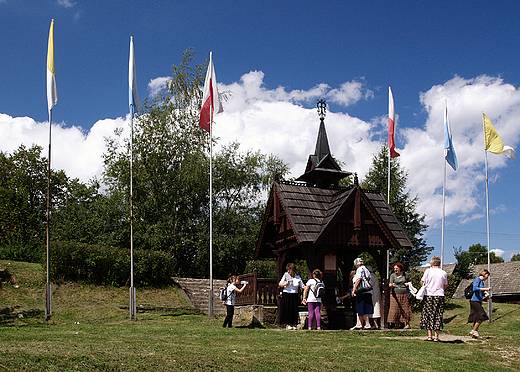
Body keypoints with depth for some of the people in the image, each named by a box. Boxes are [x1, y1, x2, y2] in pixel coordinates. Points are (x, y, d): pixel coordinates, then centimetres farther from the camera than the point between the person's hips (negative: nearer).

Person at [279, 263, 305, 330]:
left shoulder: (298, 278, 7)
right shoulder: (285, 276, 4)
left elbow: (303, 287, 11)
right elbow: (279, 284, 5)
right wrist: (284, 284, -13)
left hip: (294, 296, 1)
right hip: (286, 295, -1)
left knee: (294, 310, -1)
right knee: (287, 309, -4)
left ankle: (293, 325, 6)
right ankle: (288, 325, 2)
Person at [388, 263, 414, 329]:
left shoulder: (405, 274, 11)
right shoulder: (392, 275, 7)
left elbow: (410, 282, 22)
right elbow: (390, 285, -1)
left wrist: (408, 284, 0)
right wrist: (392, 285, -24)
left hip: (405, 294, 1)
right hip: (395, 294, 0)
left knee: (406, 309, -1)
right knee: (395, 310, -5)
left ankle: (407, 324, 8)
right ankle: (397, 324, 2)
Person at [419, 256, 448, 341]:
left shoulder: (428, 271, -3)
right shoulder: (444, 273, 3)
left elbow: (422, 282, 3)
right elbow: (445, 286, 11)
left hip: (428, 295, -1)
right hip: (440, 296, 1)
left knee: (428, 315, 5)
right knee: (438, 316, 5)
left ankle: (429, 336, 2)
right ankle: (436, 336, 3)